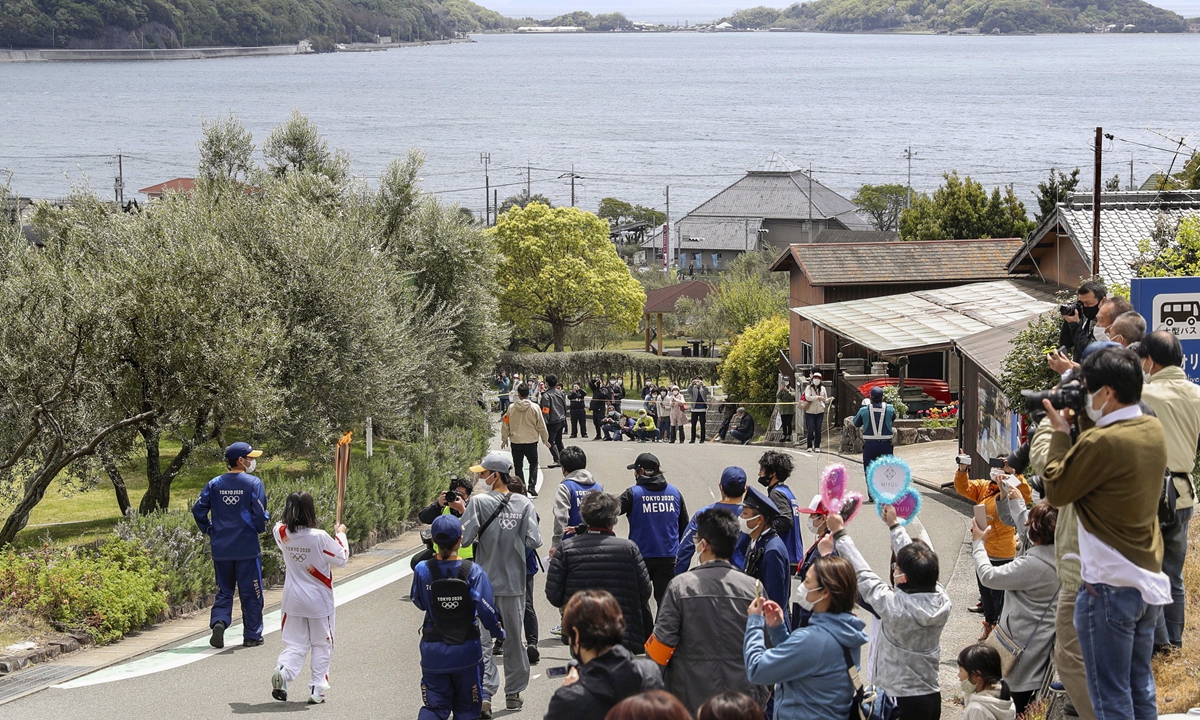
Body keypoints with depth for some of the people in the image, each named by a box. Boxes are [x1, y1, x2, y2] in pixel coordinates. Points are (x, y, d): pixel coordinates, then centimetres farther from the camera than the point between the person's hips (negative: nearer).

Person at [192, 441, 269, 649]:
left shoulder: (214, 484, 3)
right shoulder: (253, 483, -9)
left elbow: (198, 509, 0)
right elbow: (259, 513, -15)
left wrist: (208, 530, 14)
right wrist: (261, 529, 6)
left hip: (221, 548, 4)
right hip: (247, 547, -4)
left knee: (224, 591, 14)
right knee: (251, 593, 8)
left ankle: (218, 622, -9)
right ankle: (252, 635, 13)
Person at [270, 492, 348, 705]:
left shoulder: (282, 533, -9)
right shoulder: (320, 537, -21)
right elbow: (341, 559, -9)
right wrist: (341, 535, 4)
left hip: (293, 600, 3)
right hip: (319, 602, -3)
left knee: (295, 645, 10)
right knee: (321, 646, 13)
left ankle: (282, 671, -19)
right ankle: (317, 690, 11)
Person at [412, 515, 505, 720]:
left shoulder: (422, 571, -10)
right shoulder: (473, 571, -15)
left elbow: (419, 603, 5)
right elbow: (486, 609, -17)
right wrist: (499, 632, -1)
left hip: (433, 650, 1)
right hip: (466, 649, -1)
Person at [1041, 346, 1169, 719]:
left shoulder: (1101, 442, -23)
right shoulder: (1154, 430, 2)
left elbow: (1055, 491, -11)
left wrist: (1061, 432, -2)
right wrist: (1079, 425, 5)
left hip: (1110, 586, -8)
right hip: (1149, 579, 8)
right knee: (1141, 688, 18)